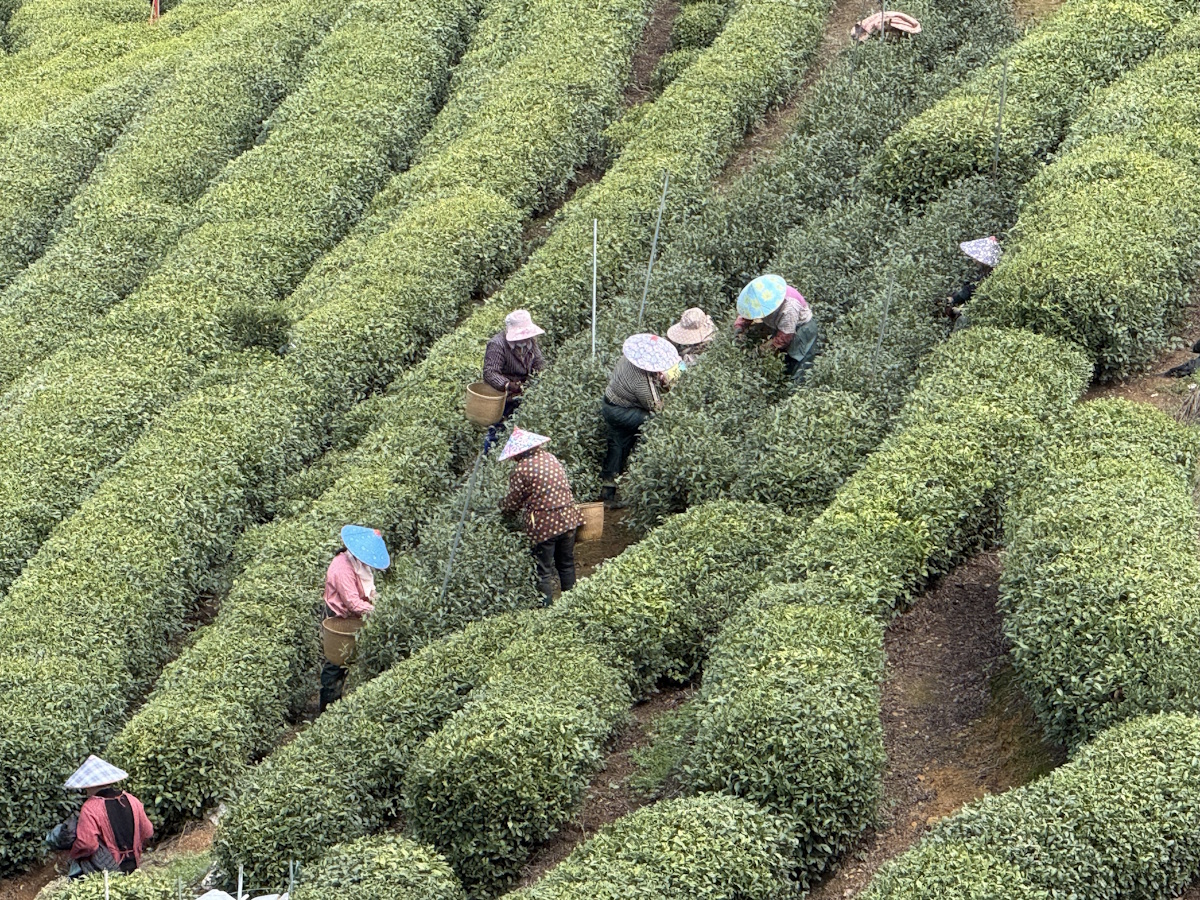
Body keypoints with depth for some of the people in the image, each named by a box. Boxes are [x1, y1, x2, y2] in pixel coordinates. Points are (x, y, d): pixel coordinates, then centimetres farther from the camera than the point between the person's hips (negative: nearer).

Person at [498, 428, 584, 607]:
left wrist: (502, 507, 15)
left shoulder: (522, 469, -14)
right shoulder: (551, 458, 6)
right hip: (568, 518, 6)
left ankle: (546, 604, 8)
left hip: (543, 524, -6)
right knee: (566, 564, 20)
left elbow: (513, 502, -8)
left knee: (544, 569, 5)